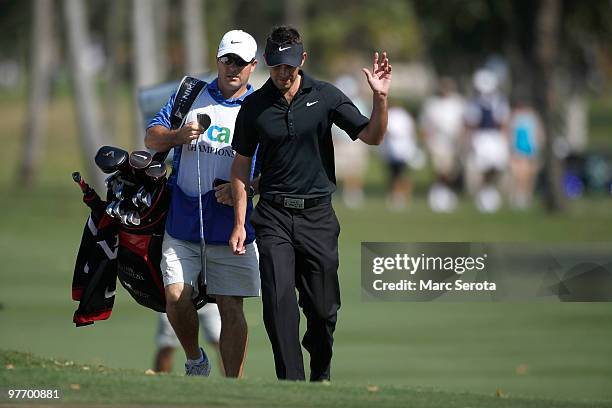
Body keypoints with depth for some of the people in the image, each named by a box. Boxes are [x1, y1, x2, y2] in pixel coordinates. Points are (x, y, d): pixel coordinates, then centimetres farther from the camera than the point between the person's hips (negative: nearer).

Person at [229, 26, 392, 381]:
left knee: (323, 308, 6)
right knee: (279, 301, -16)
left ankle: (321, 376, 28)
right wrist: (239, 223, 5)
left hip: (318, 214, 0)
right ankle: (291, 383, -15)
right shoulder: (255, 106, 2)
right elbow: (241, 166, 9)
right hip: (274, 215, 0)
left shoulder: (325, 96, 1)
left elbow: (372, 136, 1)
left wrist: (381, 98, -17)